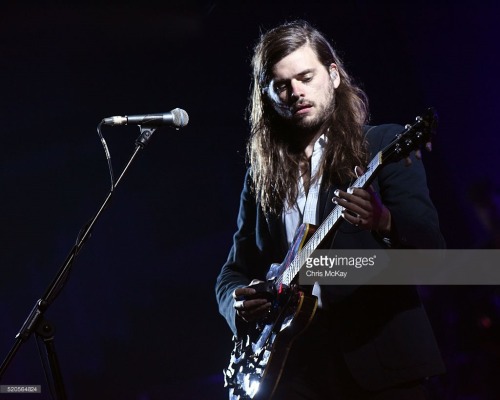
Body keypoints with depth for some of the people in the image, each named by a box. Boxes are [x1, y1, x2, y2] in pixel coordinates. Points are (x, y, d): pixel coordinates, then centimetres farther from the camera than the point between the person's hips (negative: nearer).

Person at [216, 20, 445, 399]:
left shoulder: (385, 144, 1)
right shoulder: (262, 173, 13)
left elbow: (432, 247, -9)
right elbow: (234, 271, 18)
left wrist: (385, 224, -29)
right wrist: (239, 303, -4)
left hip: (377, 355, -3)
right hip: (293, 360, 3)